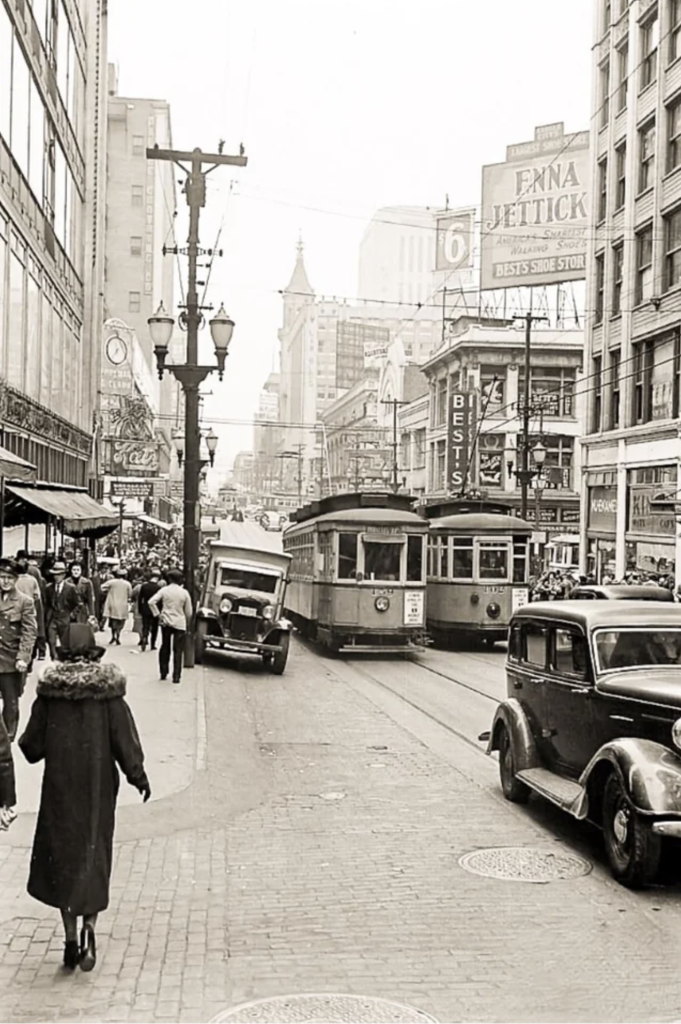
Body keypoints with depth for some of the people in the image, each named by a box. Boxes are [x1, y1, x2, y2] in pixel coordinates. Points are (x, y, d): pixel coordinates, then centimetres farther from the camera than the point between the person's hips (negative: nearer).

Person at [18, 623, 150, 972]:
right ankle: (88, 925, -7)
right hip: (98, 787, -1)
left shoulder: (49, 691, -7)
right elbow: (125, 739, -9)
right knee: (94, 854, 11)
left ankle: (70, 937, 12)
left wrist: (44, 750, 20)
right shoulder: (109, 692, -9)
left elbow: (31, 744, -3)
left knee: (61, 855, 12)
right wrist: (138, 777, 4)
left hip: (59, 787, 1)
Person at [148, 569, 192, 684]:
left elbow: (151, 602, -13)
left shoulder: (164, 590, -3)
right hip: (180, 624, -2)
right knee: (178, 650, 2)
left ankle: (163, 673, 22)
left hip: (166, 622, 2)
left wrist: (158, 614, -4)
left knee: (165, 648, 18)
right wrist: (187, 625, 15)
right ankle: (176, 676, -2)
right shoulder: (184, 592, -4)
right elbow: (189, 612, 1)